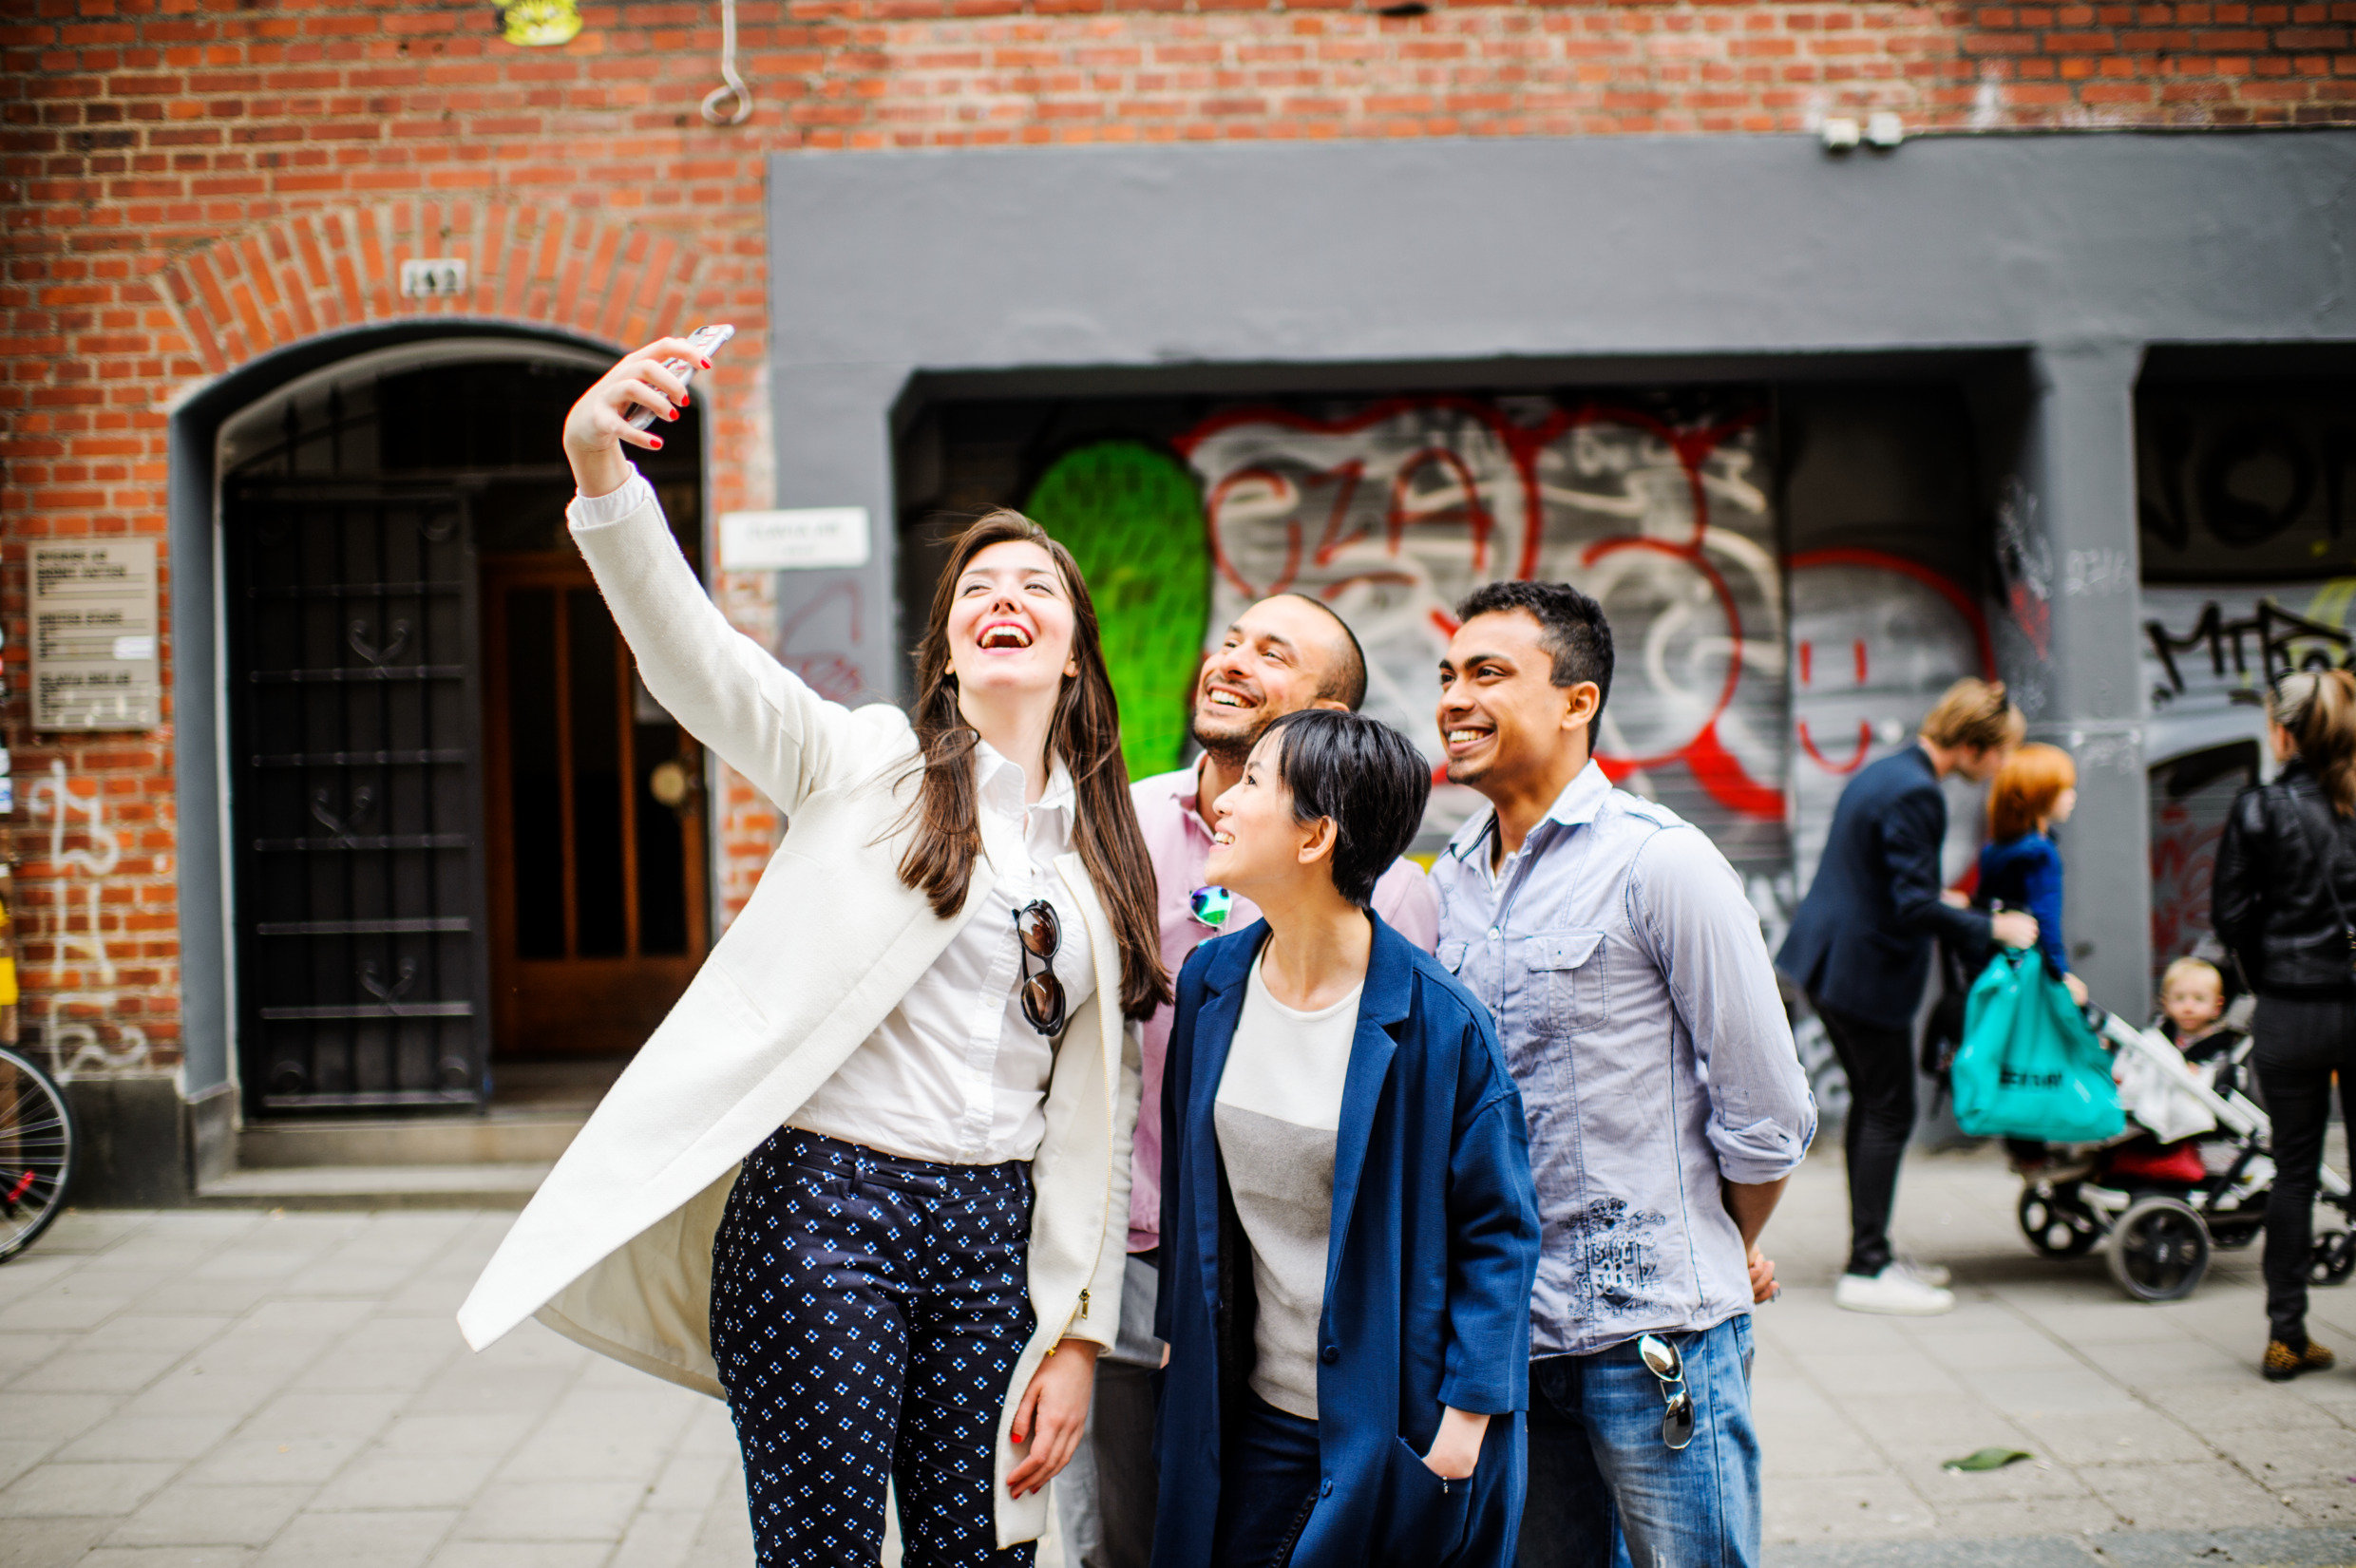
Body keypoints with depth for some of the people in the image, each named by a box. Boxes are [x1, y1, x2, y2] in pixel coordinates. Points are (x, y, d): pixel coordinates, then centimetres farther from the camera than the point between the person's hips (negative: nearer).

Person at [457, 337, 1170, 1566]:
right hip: (826, 1203, -4)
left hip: (994, 1234, 4)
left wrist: (1079, 1331, 5)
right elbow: (690, 654, -15)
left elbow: (1094, 1109, 11)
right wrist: (600, 472, -32)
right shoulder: (865, 763, 3)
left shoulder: (1105, 850, 12)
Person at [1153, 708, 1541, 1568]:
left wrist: (1467, 1415, -12)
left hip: (1394, 1429, -5)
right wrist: (1181, 1340, 13)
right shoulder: (1212, 981, 0)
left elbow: (1498, 1231, -10)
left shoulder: (1438, 1023, -17)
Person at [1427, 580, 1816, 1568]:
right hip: (1501, 1327, 6)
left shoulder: (1661, 863, -12)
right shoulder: (1450, 881, 8)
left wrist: (1731, 1252, 5)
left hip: (1656, 1335, -6)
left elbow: (1766, 1107, -8)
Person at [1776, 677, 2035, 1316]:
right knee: (1890, 1114, -3)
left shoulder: (1886, 773, 11)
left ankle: (1872, 1255, 24)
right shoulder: (1914, 793, -21)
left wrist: (1944, 903, 27)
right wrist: (1993, 927, -12)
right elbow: (1915, 907, -23)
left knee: (1872, 1106, 17)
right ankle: (1867, 1271, 1)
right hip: (1867, 971, -10)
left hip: (1831, 960, 10)